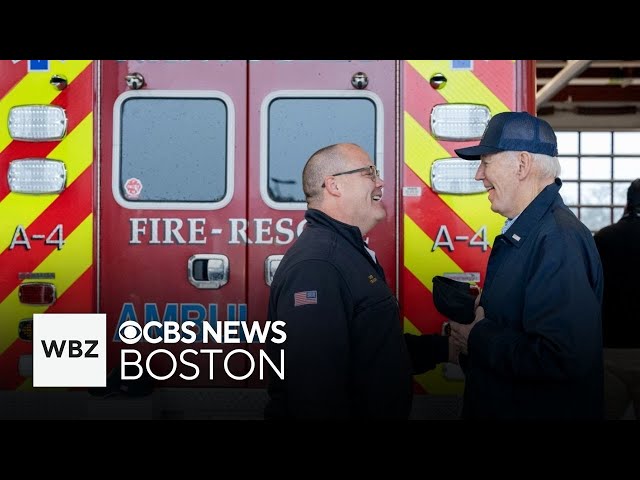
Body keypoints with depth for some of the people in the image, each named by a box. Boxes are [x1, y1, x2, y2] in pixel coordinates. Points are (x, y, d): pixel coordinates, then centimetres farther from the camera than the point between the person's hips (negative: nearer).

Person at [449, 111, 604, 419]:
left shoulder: (559, 239, -24)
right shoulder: (521, 230, 7)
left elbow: (564, 358, -32)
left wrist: (478, 339, -21)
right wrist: (476, 314, -3)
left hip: (541, 408, -9)